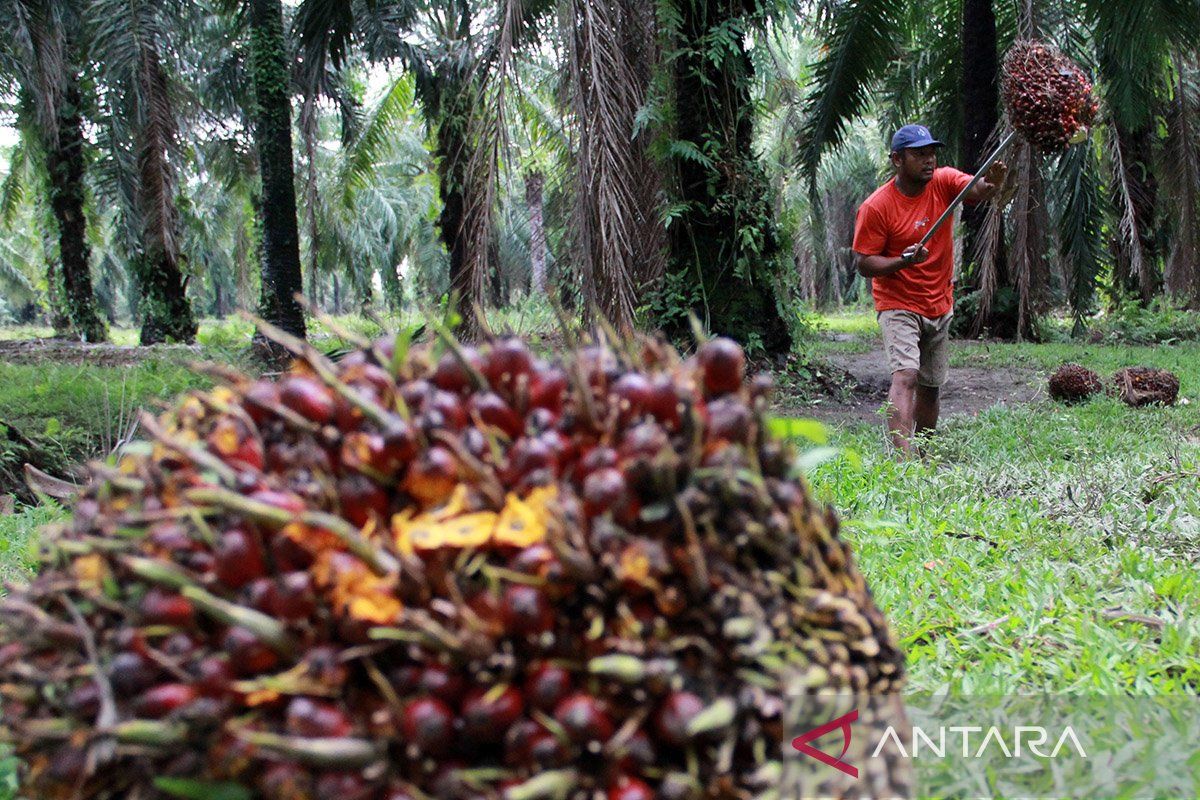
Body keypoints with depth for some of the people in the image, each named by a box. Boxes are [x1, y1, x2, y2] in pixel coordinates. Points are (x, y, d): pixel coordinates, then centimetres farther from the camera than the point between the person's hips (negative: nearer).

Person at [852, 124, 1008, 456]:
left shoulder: (944, 182, -2)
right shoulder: (876, 207, -15)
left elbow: (976, 191, -20)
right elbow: (863, 264, -13)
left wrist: (991, 183, -44)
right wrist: (903, 261, -30)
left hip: (940, 305, 6)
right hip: (899, 306, -5)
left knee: (931, 386, 14)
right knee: (905, 377, -24)